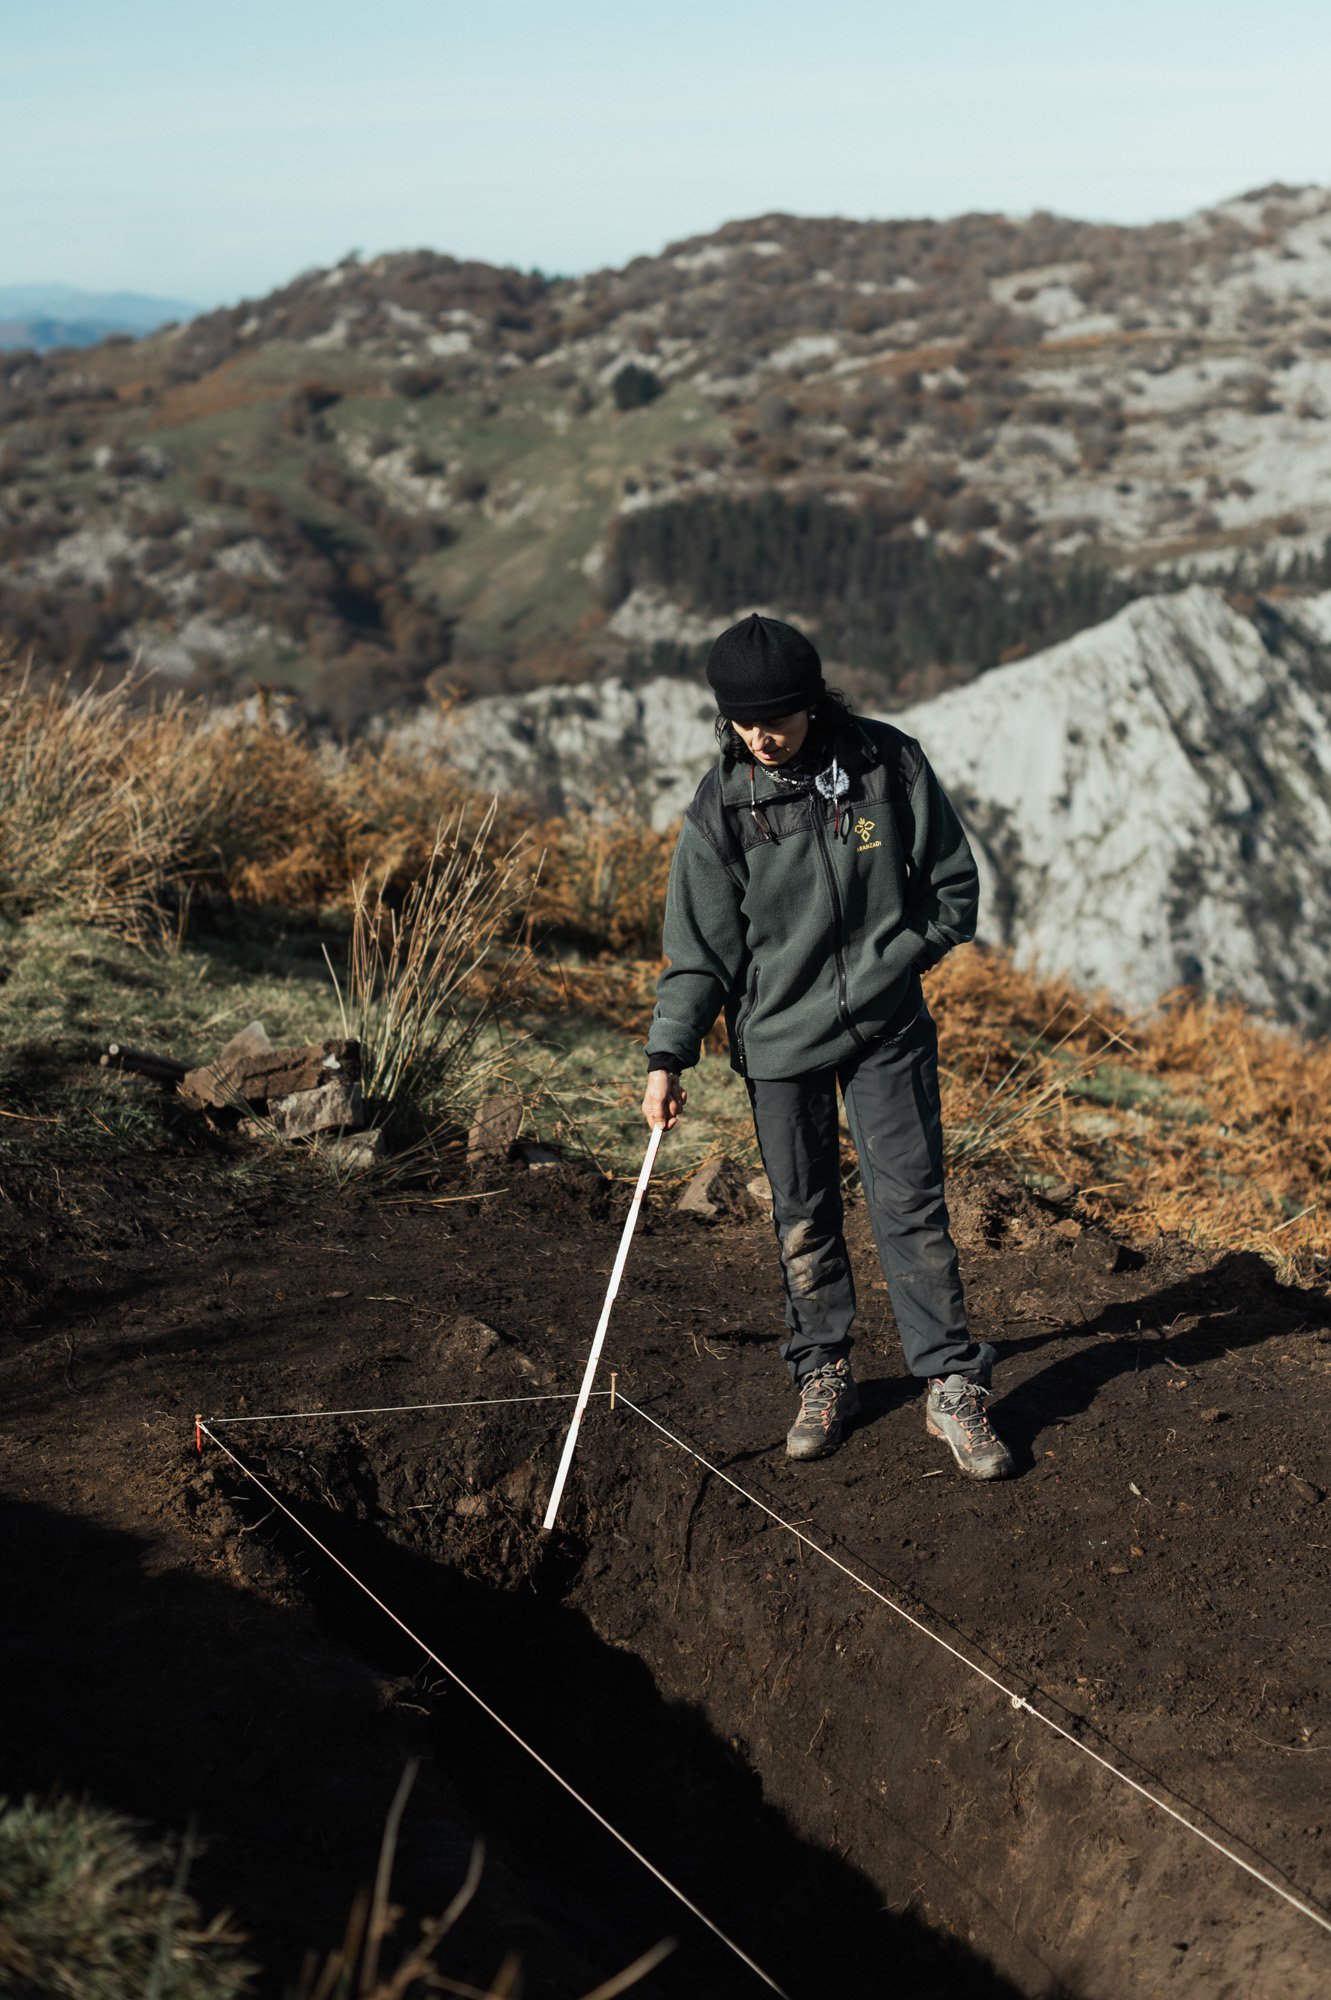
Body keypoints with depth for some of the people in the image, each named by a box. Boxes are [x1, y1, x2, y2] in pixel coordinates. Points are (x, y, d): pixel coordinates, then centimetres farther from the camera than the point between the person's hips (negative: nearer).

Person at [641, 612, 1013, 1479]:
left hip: (888, 1030, 0)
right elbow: (700, 943, -3)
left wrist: (891, 961, -5)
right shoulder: (722, 806, -7)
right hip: (780, 1038, 1)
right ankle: (824, 1376, 26)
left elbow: (953, 885, 3)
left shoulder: (889, 764, -8)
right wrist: (669, 1057, -9)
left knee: (912, 1205, 0)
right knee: (805, 1219, 10)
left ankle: (955, 1387, 9)